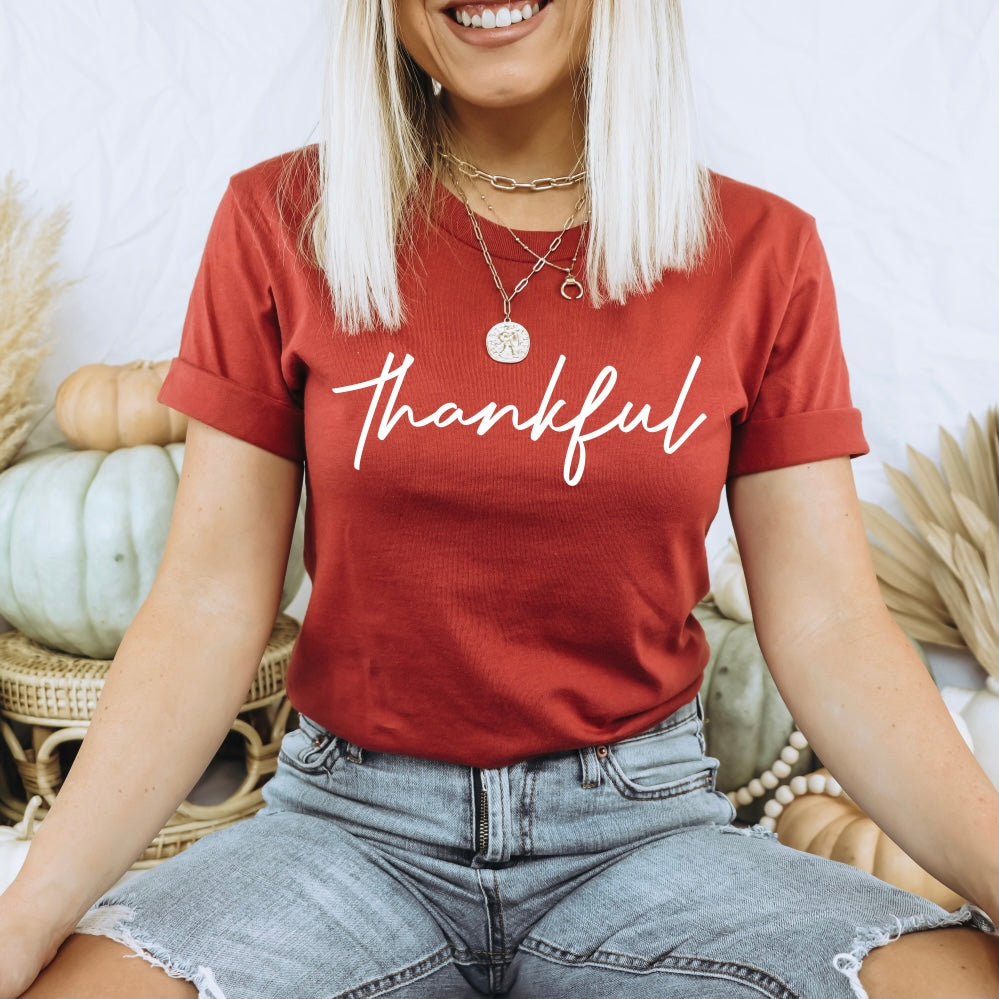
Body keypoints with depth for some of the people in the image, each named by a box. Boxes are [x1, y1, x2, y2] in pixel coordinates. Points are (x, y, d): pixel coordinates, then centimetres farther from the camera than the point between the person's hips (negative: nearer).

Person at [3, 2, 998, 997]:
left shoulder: (759, 252, -2)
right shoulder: (280, 224, -4)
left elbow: (829, 628, -4)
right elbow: (207, 606, -6)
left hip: (644, 824, 1)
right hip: (354, 825, 0)